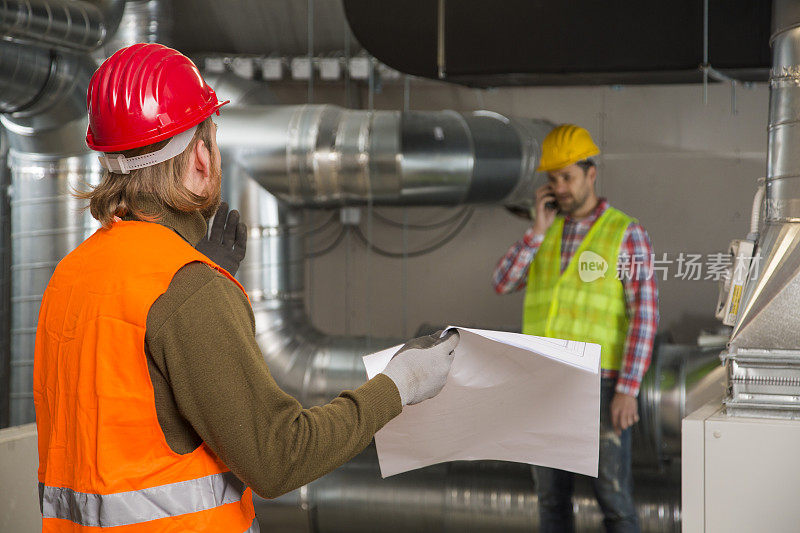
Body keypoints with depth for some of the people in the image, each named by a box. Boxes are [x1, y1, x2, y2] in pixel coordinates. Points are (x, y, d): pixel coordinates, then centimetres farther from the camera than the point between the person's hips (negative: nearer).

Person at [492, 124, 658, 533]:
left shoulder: (627, 234, -6)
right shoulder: (546, 233, 11)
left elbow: (645, 317, -12)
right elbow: (503, 284, -2)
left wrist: (628, 391, -19)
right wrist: (539, 229, -9)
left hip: (599, 384, -5)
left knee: (613, 499, -2)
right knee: (552, 496, 8)